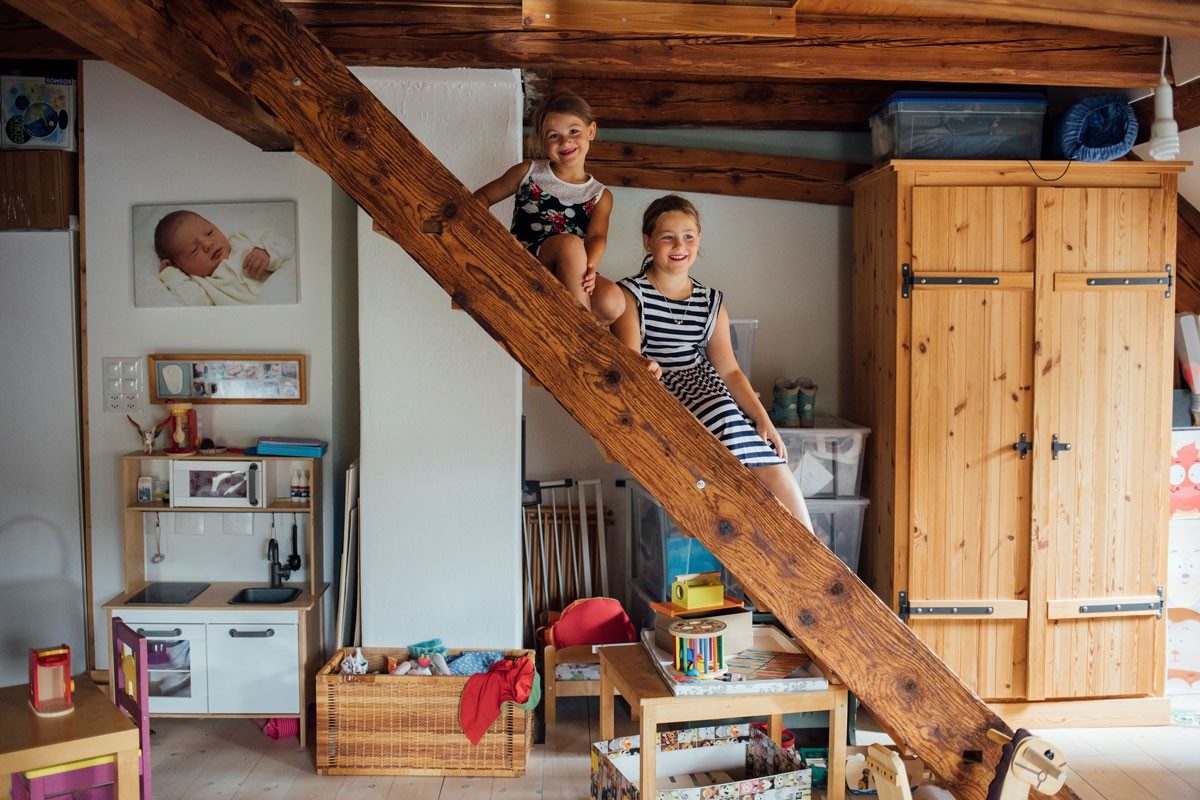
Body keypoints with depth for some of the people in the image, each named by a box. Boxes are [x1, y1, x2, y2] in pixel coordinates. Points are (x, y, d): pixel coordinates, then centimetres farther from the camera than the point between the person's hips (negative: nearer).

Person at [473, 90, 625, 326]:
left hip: (565, 279, 2)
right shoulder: (528, 172, 12)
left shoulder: (601, 196, 13)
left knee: (613, 302, -28)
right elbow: (481, 196, 17)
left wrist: (588, 267, -28)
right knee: (570, 243, -33)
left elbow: (597, 236, -4)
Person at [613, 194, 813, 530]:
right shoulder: (630, 295, 0)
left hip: (703, 388, 5)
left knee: (775, 470, -16)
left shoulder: (712, 302, 14)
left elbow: (728, 369, 10)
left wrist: (763, 419, -2)